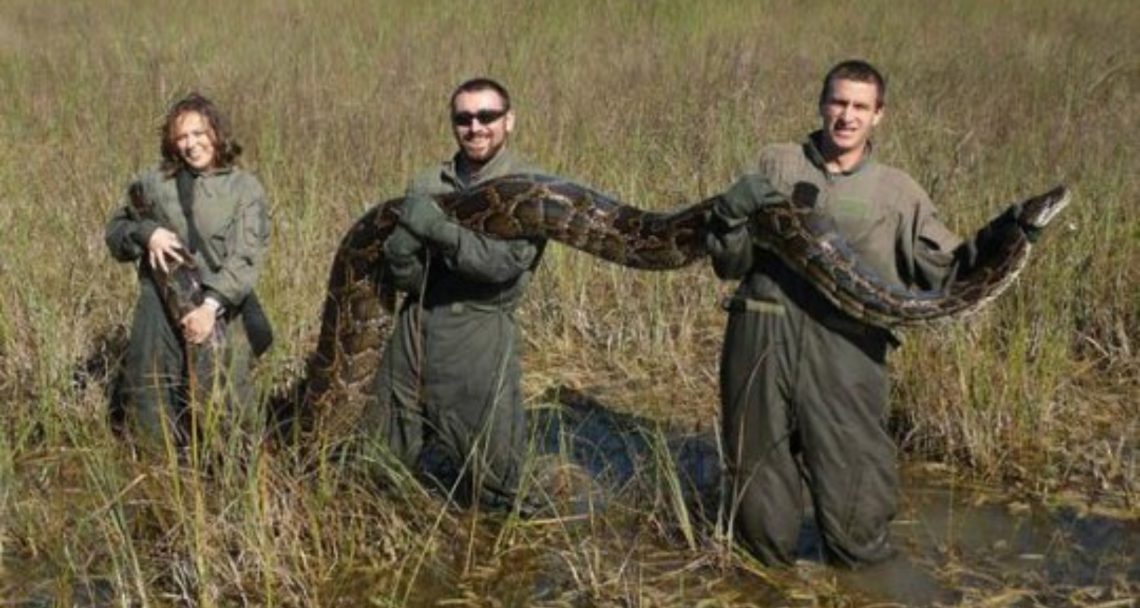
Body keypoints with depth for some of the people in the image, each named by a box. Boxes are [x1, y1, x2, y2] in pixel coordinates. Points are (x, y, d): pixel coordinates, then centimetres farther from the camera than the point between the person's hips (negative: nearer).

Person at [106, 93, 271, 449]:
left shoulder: (245, 189, 1)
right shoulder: (153, 183, 9)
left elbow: (245, 259, -8)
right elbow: (115, 232, 17)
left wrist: (212, 305, -21)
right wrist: (147, 233, -6)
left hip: (216, 315, -2)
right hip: (159, 312, 3)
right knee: (150, 414, 5)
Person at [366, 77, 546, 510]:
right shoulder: (428, 184, 7)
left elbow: (507, 262, -19)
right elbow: (401, 275, 2)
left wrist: (438, 229, -23)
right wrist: (401, 253, -21)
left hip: (479, 336, -4)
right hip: (415, 328, 5)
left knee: (490, 473, 3)